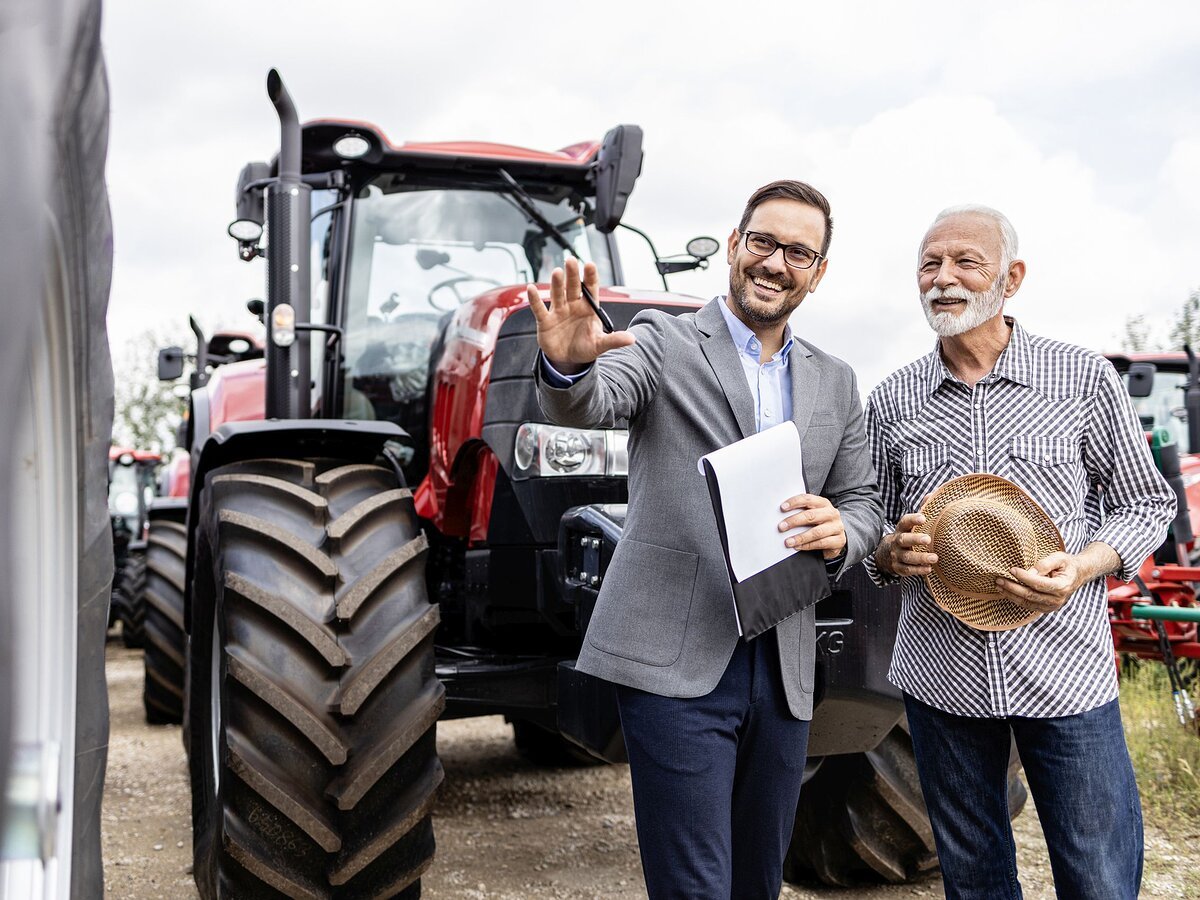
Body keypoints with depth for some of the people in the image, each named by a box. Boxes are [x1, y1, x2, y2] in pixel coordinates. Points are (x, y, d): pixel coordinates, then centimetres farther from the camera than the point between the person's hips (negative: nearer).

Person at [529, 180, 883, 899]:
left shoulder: (835, 383, 14)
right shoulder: (663, 341, -1)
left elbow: (864, 502, 14)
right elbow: (588, 405, -19)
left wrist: (840, 534, -10)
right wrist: (568, 364, -43)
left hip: (784, 667, 5)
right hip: (675, 659, -5)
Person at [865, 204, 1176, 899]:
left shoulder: (1084, 378, -1)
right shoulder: (892, 401, 5)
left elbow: (1146, 503, 5)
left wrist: (1082, 568, -14)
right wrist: (891, 553, -9)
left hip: (1067, 672, -2)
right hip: (943, 678, 2)